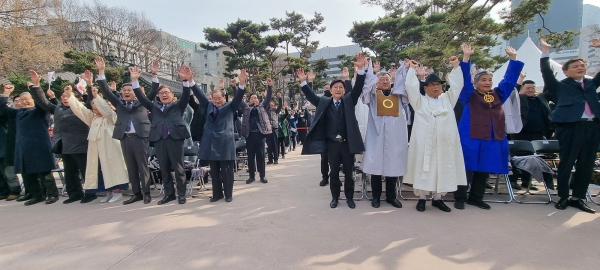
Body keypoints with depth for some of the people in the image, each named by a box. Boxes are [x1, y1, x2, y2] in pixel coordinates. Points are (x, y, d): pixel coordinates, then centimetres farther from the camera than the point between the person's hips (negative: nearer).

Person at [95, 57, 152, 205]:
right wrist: (101, 71, 4)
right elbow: (106, 91, 11)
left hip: (140, 137, -4)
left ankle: (146, 193, 6)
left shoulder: (141, 102, 9)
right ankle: (136, 193, 17)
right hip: (125, 139, 4)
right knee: (131, 168, 8)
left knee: (143, 166, 0)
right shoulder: (119, 103, 17)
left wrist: (154, 75, -11)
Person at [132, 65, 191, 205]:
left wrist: (187, 81, -24)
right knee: (164, 169, 10)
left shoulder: (178, 106, 10)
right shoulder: (154, 107, 19)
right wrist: (134, 81, -1)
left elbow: (185, 96, -5)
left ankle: (181, 194, 11)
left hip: (175, 139, -4)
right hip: (159, 140, 4)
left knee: (178, 168, 1)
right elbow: (142, 97, 11)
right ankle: (169, 194, 21)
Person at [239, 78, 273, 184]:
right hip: (250, 134, 1)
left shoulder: (262, 106, 13)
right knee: (250, 156, 6)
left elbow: (268, 97, 2)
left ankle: (262, 176, 13)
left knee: (261, 156, 4)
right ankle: (252, 176, 16)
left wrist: (270, 86, -12)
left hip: (260, 134, -1)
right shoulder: (246, 107, 14)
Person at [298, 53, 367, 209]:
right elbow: (311, 96, 1)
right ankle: (335, 197, 24)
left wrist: (361, 69, -19)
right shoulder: (324, 102, 6)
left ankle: (349, 197, 24)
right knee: (334, 172, 11)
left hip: (347, 142, 0)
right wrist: (303, 82, -11)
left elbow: (358, 88, -7)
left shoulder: (349, 101, 4)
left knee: (348, 171, 10)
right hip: (332, 143, 1)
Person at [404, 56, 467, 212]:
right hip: (424, 142, -3)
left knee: (442, 168, 8)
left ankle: (437, 198, 20)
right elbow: (411, 86, 0)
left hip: (444, 142, 4)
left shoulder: (447, 99, 19)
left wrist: (456, 66, 10)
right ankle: (422, 198, 10)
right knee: (423, 168, 0)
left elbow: (457, 85, 15)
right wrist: (412, 69, -1)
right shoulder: (420, 101, 8)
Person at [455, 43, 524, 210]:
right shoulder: (469, 95, 0)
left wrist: (513, 57, 12)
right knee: (467, 170, 1)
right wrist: (466, 57, -16)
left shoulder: (498, 94, 14)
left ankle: (476, 198, 24)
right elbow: (465, 78, -10)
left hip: (493, 140, 5)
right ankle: (460, 198, 11)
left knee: (484, 171, 12)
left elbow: (510, 78, 16)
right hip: (471, 139, -5)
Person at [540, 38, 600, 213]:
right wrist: (545, 51, -8)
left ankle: (578, 198, 19)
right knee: (566, 164, 1)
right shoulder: (560, 86, 6)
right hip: (571, 126, -5)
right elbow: (546, 72, -4)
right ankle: (563, 197, 11)